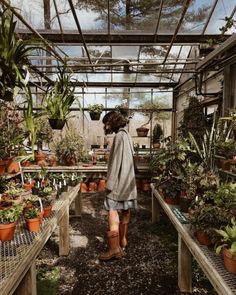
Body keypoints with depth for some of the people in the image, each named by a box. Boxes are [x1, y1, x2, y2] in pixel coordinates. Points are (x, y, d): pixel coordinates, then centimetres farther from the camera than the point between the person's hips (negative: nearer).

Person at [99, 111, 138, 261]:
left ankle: (115, 248, -2)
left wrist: (110, 183, -18)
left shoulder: (119, 137, -15)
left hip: (120, 181, -10)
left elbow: (116, 161, -20)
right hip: (128, 180, 10)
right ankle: (123, 240, 31)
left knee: (113, 212, -6)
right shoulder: (127, 135, 13)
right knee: (125, 211, 17)